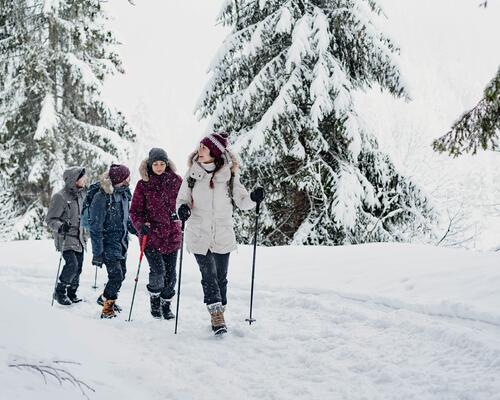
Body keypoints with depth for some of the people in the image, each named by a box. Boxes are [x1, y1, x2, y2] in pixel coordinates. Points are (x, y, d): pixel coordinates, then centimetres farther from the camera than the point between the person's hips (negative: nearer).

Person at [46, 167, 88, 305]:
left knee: (78, 267, 7)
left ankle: (71, 293, 24)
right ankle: (59, 291, 1)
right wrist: (60, 227, -30)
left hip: (80, 238, 7)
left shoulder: (82, 194, 8)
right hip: (66, 239, -7)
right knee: (72, 264, -17)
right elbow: (50, 219, -13)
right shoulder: (60, 197, -14)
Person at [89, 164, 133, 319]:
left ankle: (105, 298, 36)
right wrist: (97, 253, -17)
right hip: (109, 241, -7)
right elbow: (96, 228, -17)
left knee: (121, 274, 13)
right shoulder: (102, 197, -19)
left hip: (122, 241, 8)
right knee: (116, 275, -11)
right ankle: (107, 308, 6)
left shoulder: (124, 193, 4)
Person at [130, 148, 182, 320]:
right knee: (158, 270, -13)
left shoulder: (176, 181, 3)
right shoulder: (143, 185, -1)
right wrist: (141, 225, -16)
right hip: (151, 235, -2)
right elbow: (135, 211, 1)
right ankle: (154, 299, 14)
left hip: (171, 234, 2)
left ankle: (166, 304, 26)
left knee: (170, 273, 6)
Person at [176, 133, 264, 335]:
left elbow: (241, 200, 2)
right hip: (199, 236, 0)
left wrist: (253, 198, -18)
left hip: (223, 236, 1)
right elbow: (182, 198, 8)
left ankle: (219, 314, 26)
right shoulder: (192, 174, -2)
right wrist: (183, 208, -14)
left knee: (221, 277, 10)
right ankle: (216, 316, 2)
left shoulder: (229, 175, -4)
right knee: (209, 276, -5)